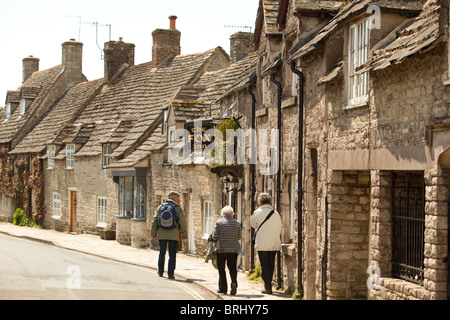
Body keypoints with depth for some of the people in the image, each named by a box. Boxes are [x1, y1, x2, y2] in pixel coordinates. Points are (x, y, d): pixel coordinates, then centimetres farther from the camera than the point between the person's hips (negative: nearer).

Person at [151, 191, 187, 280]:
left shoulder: (160, 207, 6)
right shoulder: (178, 209, -3)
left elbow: (154, 221, 3)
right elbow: (183, 223, -5)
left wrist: (153, 234, 8)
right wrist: (184, 235, 4)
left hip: (162, 234, 3)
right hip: (173, 235, -3)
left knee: (162, 253, 17)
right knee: (172, 255, 3)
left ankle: (160, 272, 25)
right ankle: (170, 274, 1)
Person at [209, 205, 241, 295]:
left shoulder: (219, 222, -6)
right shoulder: (237, 223, 2)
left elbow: (215, 237, -10)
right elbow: (239, 237, 6)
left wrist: (211, 238, 12)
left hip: (221, 249, -2)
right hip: (234, 250, 2)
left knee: (221, 269, 9)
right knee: (232, 268, 9)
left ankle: (223, 288, 10)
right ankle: (234, 282, -17)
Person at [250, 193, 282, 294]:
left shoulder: (258, 212, -9)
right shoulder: (276, 213, 3)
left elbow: (252, 224, 7)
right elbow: (279, 228, 9)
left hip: (262, 244, -4)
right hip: (274, 244, 4)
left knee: (264, 265, 0)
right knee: (271, 264, 16)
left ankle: (268, 287, -4)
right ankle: (268, 285, 25)